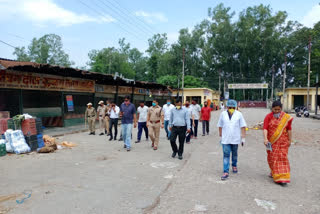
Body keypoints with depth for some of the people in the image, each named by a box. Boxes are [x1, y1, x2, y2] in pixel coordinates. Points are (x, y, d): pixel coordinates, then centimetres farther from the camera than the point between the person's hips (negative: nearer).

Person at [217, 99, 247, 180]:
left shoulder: (239, 114, -2)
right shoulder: (223, 114, 0)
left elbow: (243, 127, -1)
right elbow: (220, 126, 8)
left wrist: (243, 138, -3)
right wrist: (220, 136, 11)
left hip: (235, 139, 1)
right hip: (225, 139, 0)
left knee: (234, 154, 17)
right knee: (226, 155, -4)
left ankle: (234, 166, 41)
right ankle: (226, 172, -3)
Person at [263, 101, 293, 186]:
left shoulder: (286, 117, 0)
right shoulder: (268, 117, -5)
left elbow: (289, 129, 4)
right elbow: (265, 128, -15)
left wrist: (290, 140, 2)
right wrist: (265, 139, -27)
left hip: (283, 142, 0)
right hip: (272, 142, 0)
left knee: (282, 158, -3)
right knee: (272, 158, 9)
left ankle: (282, 178, 0)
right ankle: (274, 172, 30)